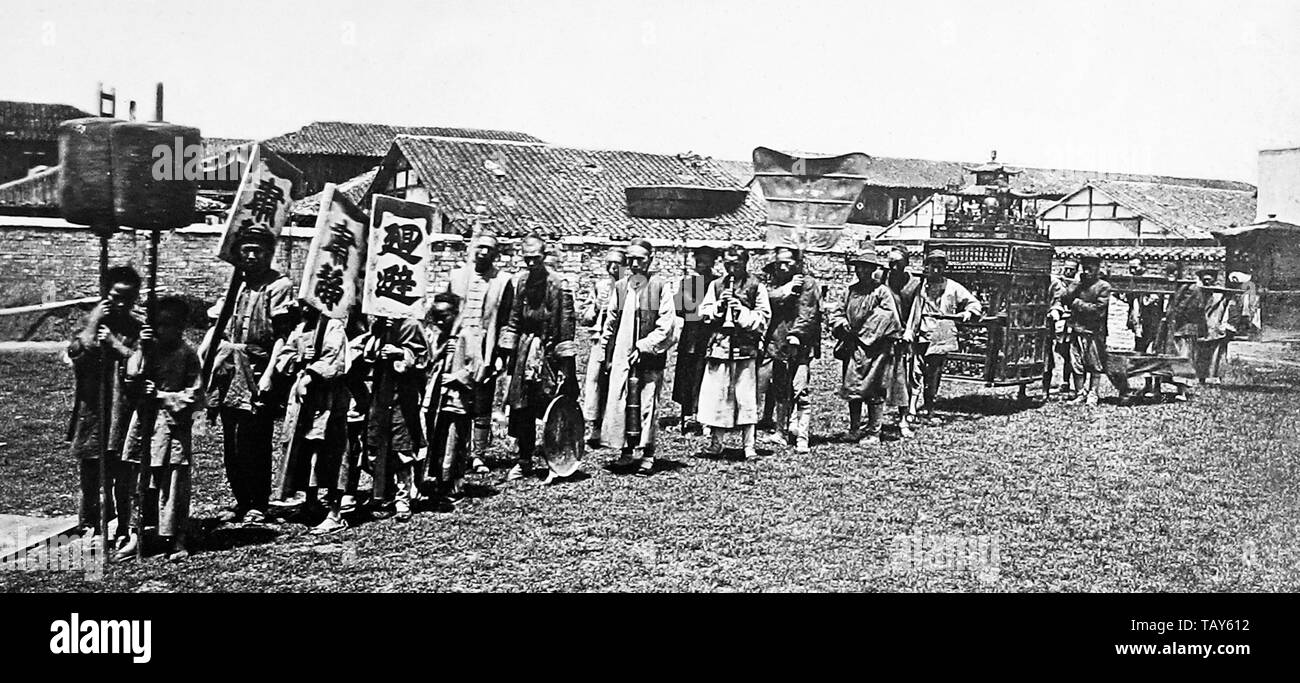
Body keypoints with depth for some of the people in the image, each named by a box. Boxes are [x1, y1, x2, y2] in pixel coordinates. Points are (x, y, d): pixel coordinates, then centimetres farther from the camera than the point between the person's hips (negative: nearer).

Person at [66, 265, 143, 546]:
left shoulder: (138, 330, 3)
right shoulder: (90, 323, 5)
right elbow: (76, 352, -13)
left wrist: (115, 344, -13)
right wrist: (93, 322, -12)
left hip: (123, 413, -1)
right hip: (92, 409, 1)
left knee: (123, 475, 3)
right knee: (89, 472, 8)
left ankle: (122, 528, 13)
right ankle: (89, 523, 22)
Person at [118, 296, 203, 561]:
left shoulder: (188, 355, -3)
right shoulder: (147, 349, 6)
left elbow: (194, 397, -6)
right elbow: (131, 382, -5)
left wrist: (161, 395, -11)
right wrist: (143, 353, -14)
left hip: (174, 427, -3)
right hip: (144, 423, 3)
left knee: (174, 485, -1)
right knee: (142, 483, 8)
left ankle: (176, 541, 7)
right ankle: (138, 535, 18)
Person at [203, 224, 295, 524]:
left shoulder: (279, 286, -4)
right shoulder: (234, 283, 15)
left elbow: (282, 336, -10)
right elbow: (215, 327, 15)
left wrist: (268, 375, -18)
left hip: (257, 371, -6)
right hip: (228, 369, 6)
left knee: (255, 442, -4)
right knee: (230, 442, 8)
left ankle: (259, 505, 6)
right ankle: (241, 501, 18)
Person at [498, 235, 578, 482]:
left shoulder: (558, 285, -10)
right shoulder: (520, 281, 7)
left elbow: (567, 323, -11)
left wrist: (565, 363, -13)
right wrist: (509, 350, 10)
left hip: (550, 351, -5)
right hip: (525, 350, 6)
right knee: (521, 409, 7)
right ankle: (523, 461, 18)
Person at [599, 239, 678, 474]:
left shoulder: (660, 287, -3)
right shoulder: (620, 287, 10)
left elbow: (667, 325, -6)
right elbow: (611, 321, 17)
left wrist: (644, 347, -12)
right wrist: (607, 351, 11)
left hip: (649, 356, -4)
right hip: (622, 355, 4)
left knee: (648, 405, -1)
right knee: (618, 403, -1)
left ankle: (646, 455, 8)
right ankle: (628, 451, 10)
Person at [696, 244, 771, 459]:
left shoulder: (756, 287, 5)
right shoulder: (716, 285, 14)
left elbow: (764, 318, 1)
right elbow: (703, 313, 10)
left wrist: (743, 312, -13)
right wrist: (719, 306, -7)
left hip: (745, 349, -3)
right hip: (719, 347, 3)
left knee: (746, 398, -5)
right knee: (715, 396, 2)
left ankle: (749, 446, 0)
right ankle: (715, 443, 13)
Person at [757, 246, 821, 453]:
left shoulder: (809, 284, -2)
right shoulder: (776, 284, 16)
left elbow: (808, 315, -9)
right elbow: (771, 298, -4)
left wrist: (795, 335, -17)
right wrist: (789, 288, -12)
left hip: (800, 345, -6)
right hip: (776, 344, 6)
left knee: (799, 392, -12)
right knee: (780, 391, 13)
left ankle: (802, 438, -13)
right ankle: (780, 432, 24)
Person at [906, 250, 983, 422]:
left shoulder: (953, 288, 6)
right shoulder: (920, 286, 4)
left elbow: (974, 303, 11)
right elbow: (913, 310, 4)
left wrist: (969, 312, -10)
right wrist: (909, 330, -7)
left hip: (942, 338, 1)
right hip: (921, 336, -1)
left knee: (934, 375, 7)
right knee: (916, 372, -8)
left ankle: (928, 409, 18)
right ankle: (912, 409, -8)